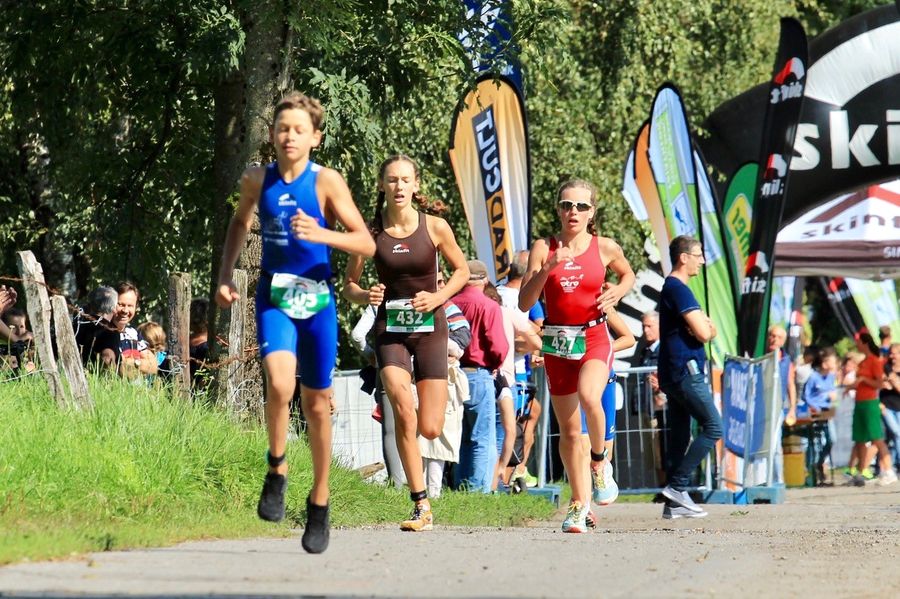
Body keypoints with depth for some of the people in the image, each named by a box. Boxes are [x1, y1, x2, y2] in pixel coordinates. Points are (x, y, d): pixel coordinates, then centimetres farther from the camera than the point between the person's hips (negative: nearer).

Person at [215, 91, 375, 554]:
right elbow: (240, 222, 21)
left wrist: (321, 234, -27)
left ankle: (319, 502, 24)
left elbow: (366, 243, -12)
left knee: (316, 402, 9)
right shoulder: (257, 180, 0)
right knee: (279, 385, -25)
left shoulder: (326, 182, -8)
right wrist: (225, 275, 12)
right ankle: (276, 471, -2)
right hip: (274, 298, 1)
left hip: (316, 299, -1)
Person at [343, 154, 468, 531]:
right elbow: (348, 285, 6)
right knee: (403, 411, -22)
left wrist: (438, 297, -8)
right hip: (390, 330, 0)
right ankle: (422, 507, -16)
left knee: (430, 429, -4)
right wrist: (365, 296, -16)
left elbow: (462, 271, 9)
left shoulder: (435, 227, -4)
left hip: (429, 329, 0)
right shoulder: (371, 231, -3)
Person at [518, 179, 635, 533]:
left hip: (594, 339, -2)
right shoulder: (543, 248, -1)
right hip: (557, 342, 2)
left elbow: (628, 274, 21)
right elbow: (524, 303, -6)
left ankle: (600, 460, -3)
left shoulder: (605, 248, 0)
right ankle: (580, 504, 20)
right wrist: (547, 268, -19)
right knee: (569, 431, 7)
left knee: (589, 397, -32)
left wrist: (616, 294, 0)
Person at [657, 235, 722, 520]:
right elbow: (703, 333, -18)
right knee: (713, 427, -9)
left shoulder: (671, 288, 20)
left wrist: (704, 326, -2)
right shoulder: (679, 290, -13)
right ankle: (677, 486, -12)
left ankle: (675, 502, 8)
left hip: (674, 373, 10)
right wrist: (708, 328, 4)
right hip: (686, 370, -10)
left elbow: (703, 327, 20)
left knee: (680, 437, 9)